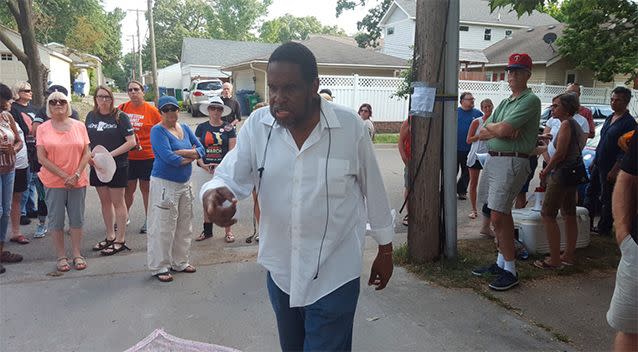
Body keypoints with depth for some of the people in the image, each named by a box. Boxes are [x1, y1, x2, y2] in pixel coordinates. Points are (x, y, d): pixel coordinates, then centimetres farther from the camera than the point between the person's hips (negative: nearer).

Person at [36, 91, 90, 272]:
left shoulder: (79, 126, 3)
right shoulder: (43, 128, -1)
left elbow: (87, 153, 2)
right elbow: (41, 157, -6)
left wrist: (76, 174, -10)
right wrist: (64, 176, -12)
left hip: (78, 181, 1)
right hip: (54, 182, -1)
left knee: (77, 219, 8)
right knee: (56, 220, 6)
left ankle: (77, 254, 20)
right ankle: (61, 256, 17)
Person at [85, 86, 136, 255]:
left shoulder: (120, 116, -8)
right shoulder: (91, 116, 8)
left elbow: (131, 142, -13)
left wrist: (111, 154, -18)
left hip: (117, 166, -5)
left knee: (118, 202, 1)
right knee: (104, 201, 14)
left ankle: (121, 240, 9)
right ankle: (110, 236, 26)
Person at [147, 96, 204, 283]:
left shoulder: (184, 128, 10)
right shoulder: (158, 130, -11)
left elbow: (200, 149, 3)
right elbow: (169, 158, -23)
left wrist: (183, 152, -14)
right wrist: (190, 157, -8)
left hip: (185, 183, 7)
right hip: (164, 184, -7)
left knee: (184, 226, 14)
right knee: (163, 227, -2)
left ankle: (180, 262, 27)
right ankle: (159, 267, 9)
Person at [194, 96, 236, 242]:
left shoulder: (228, 128, 0)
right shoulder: (201, 127, 6)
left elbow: (232, 150, -3)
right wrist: (203, 164, -11)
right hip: (205, 169, 2)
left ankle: (228, 231, 13)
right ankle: (207, 230, 22)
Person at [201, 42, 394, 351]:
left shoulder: (351, 126, -13)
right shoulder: (256, 126, -7)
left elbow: (373, 189, -3)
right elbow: (231, 176, -6)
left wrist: (385, 249, 5)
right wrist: (213, 193, -31)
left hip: (333, 275, -3)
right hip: (279, 270, 4)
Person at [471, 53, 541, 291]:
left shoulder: (530, 100, -7)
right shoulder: (504, 102, 20)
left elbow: (503, 129, -20)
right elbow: (482, 134, 10)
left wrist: (491, 126, 2)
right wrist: (500, 129, -9)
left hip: (512, 162, -9)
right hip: (493, 159, 9)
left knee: (498, 216, -11)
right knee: (502, 214, 14)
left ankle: (510, 271, -1)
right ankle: (501, 262, 24)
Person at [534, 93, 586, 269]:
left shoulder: (566, 124, -15)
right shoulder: (575, 124, 15)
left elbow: (559, 153, -20)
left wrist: (545, 172, -8)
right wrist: (548, 169, 14)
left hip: (562, 174, -10)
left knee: (547, 215, -6)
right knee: (569, 215, 15)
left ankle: (555, 260, -4)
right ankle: (569, 255, 25)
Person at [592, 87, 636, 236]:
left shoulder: (629, 123, -13)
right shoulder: (610, 118, 12)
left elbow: (626, 150, -17)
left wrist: (614, 170, -20)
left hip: (611, 168, -8)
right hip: (599, 165, 8)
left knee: (607, 200, 2)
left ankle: (604, 228, 13)